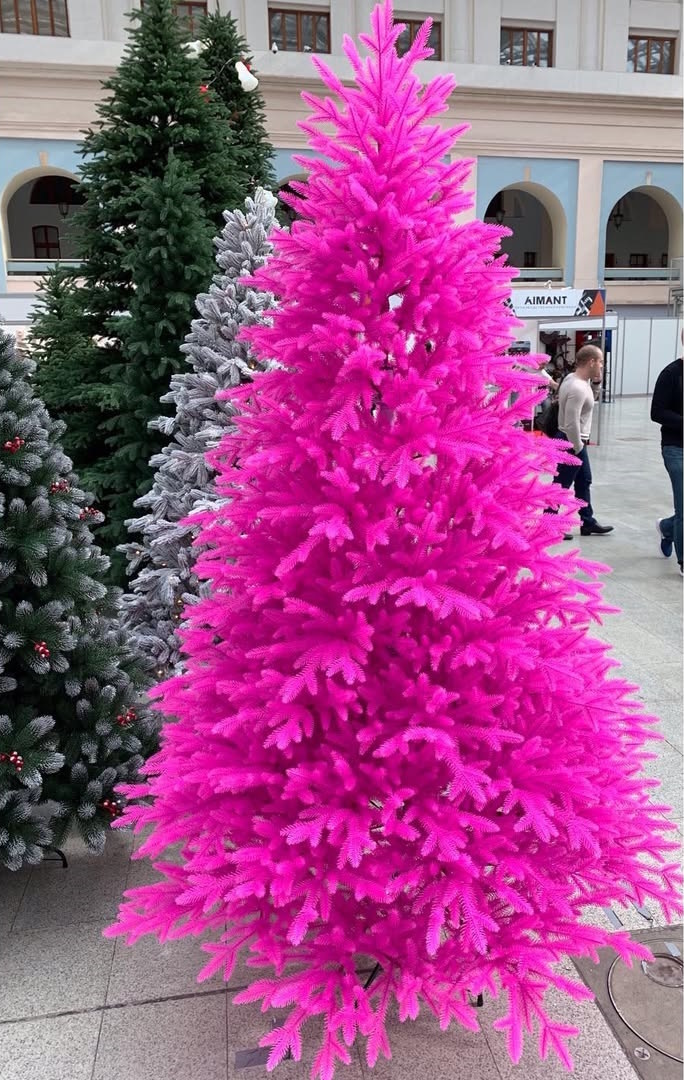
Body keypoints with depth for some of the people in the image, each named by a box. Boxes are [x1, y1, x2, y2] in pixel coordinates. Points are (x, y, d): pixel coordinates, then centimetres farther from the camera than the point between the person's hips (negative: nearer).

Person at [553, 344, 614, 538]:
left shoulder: (574, 377, 2)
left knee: (584, 482, 18)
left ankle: (588, 523, 29)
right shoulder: (577, 389, -27)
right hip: (570, 443, -10)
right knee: (561, 485, 1)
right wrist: (578, 448, -19)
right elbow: (571, 424, -29)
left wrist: (597, 380, 3)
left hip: (576, 441, 10)